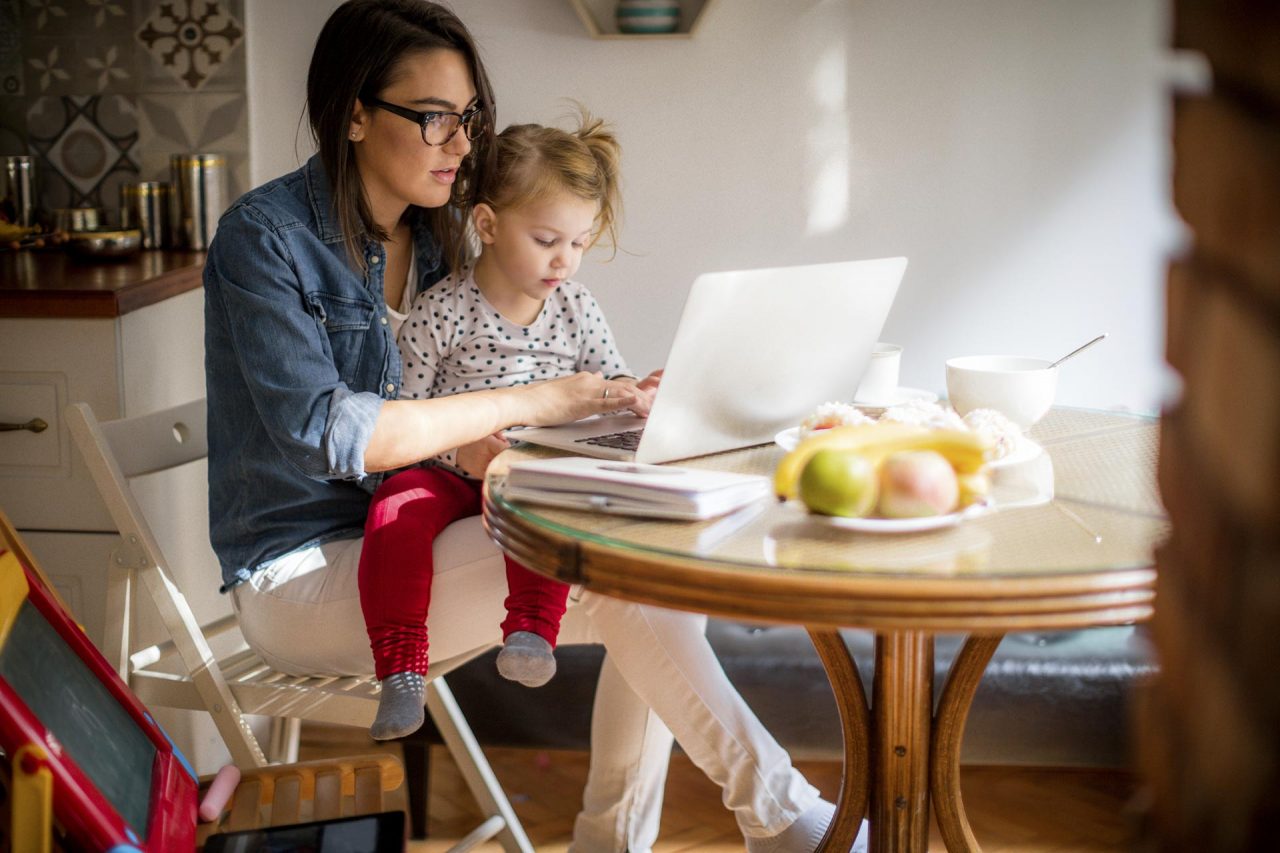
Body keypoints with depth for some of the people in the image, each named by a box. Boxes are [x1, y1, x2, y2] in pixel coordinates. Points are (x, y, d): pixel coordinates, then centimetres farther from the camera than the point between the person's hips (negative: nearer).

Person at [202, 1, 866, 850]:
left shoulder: (434, 236, 10)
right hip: (302, 576, -7)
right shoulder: (264, 236, -12)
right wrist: (523, 403, -23)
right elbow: (319, 432, -23)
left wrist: (621, 403, -9)